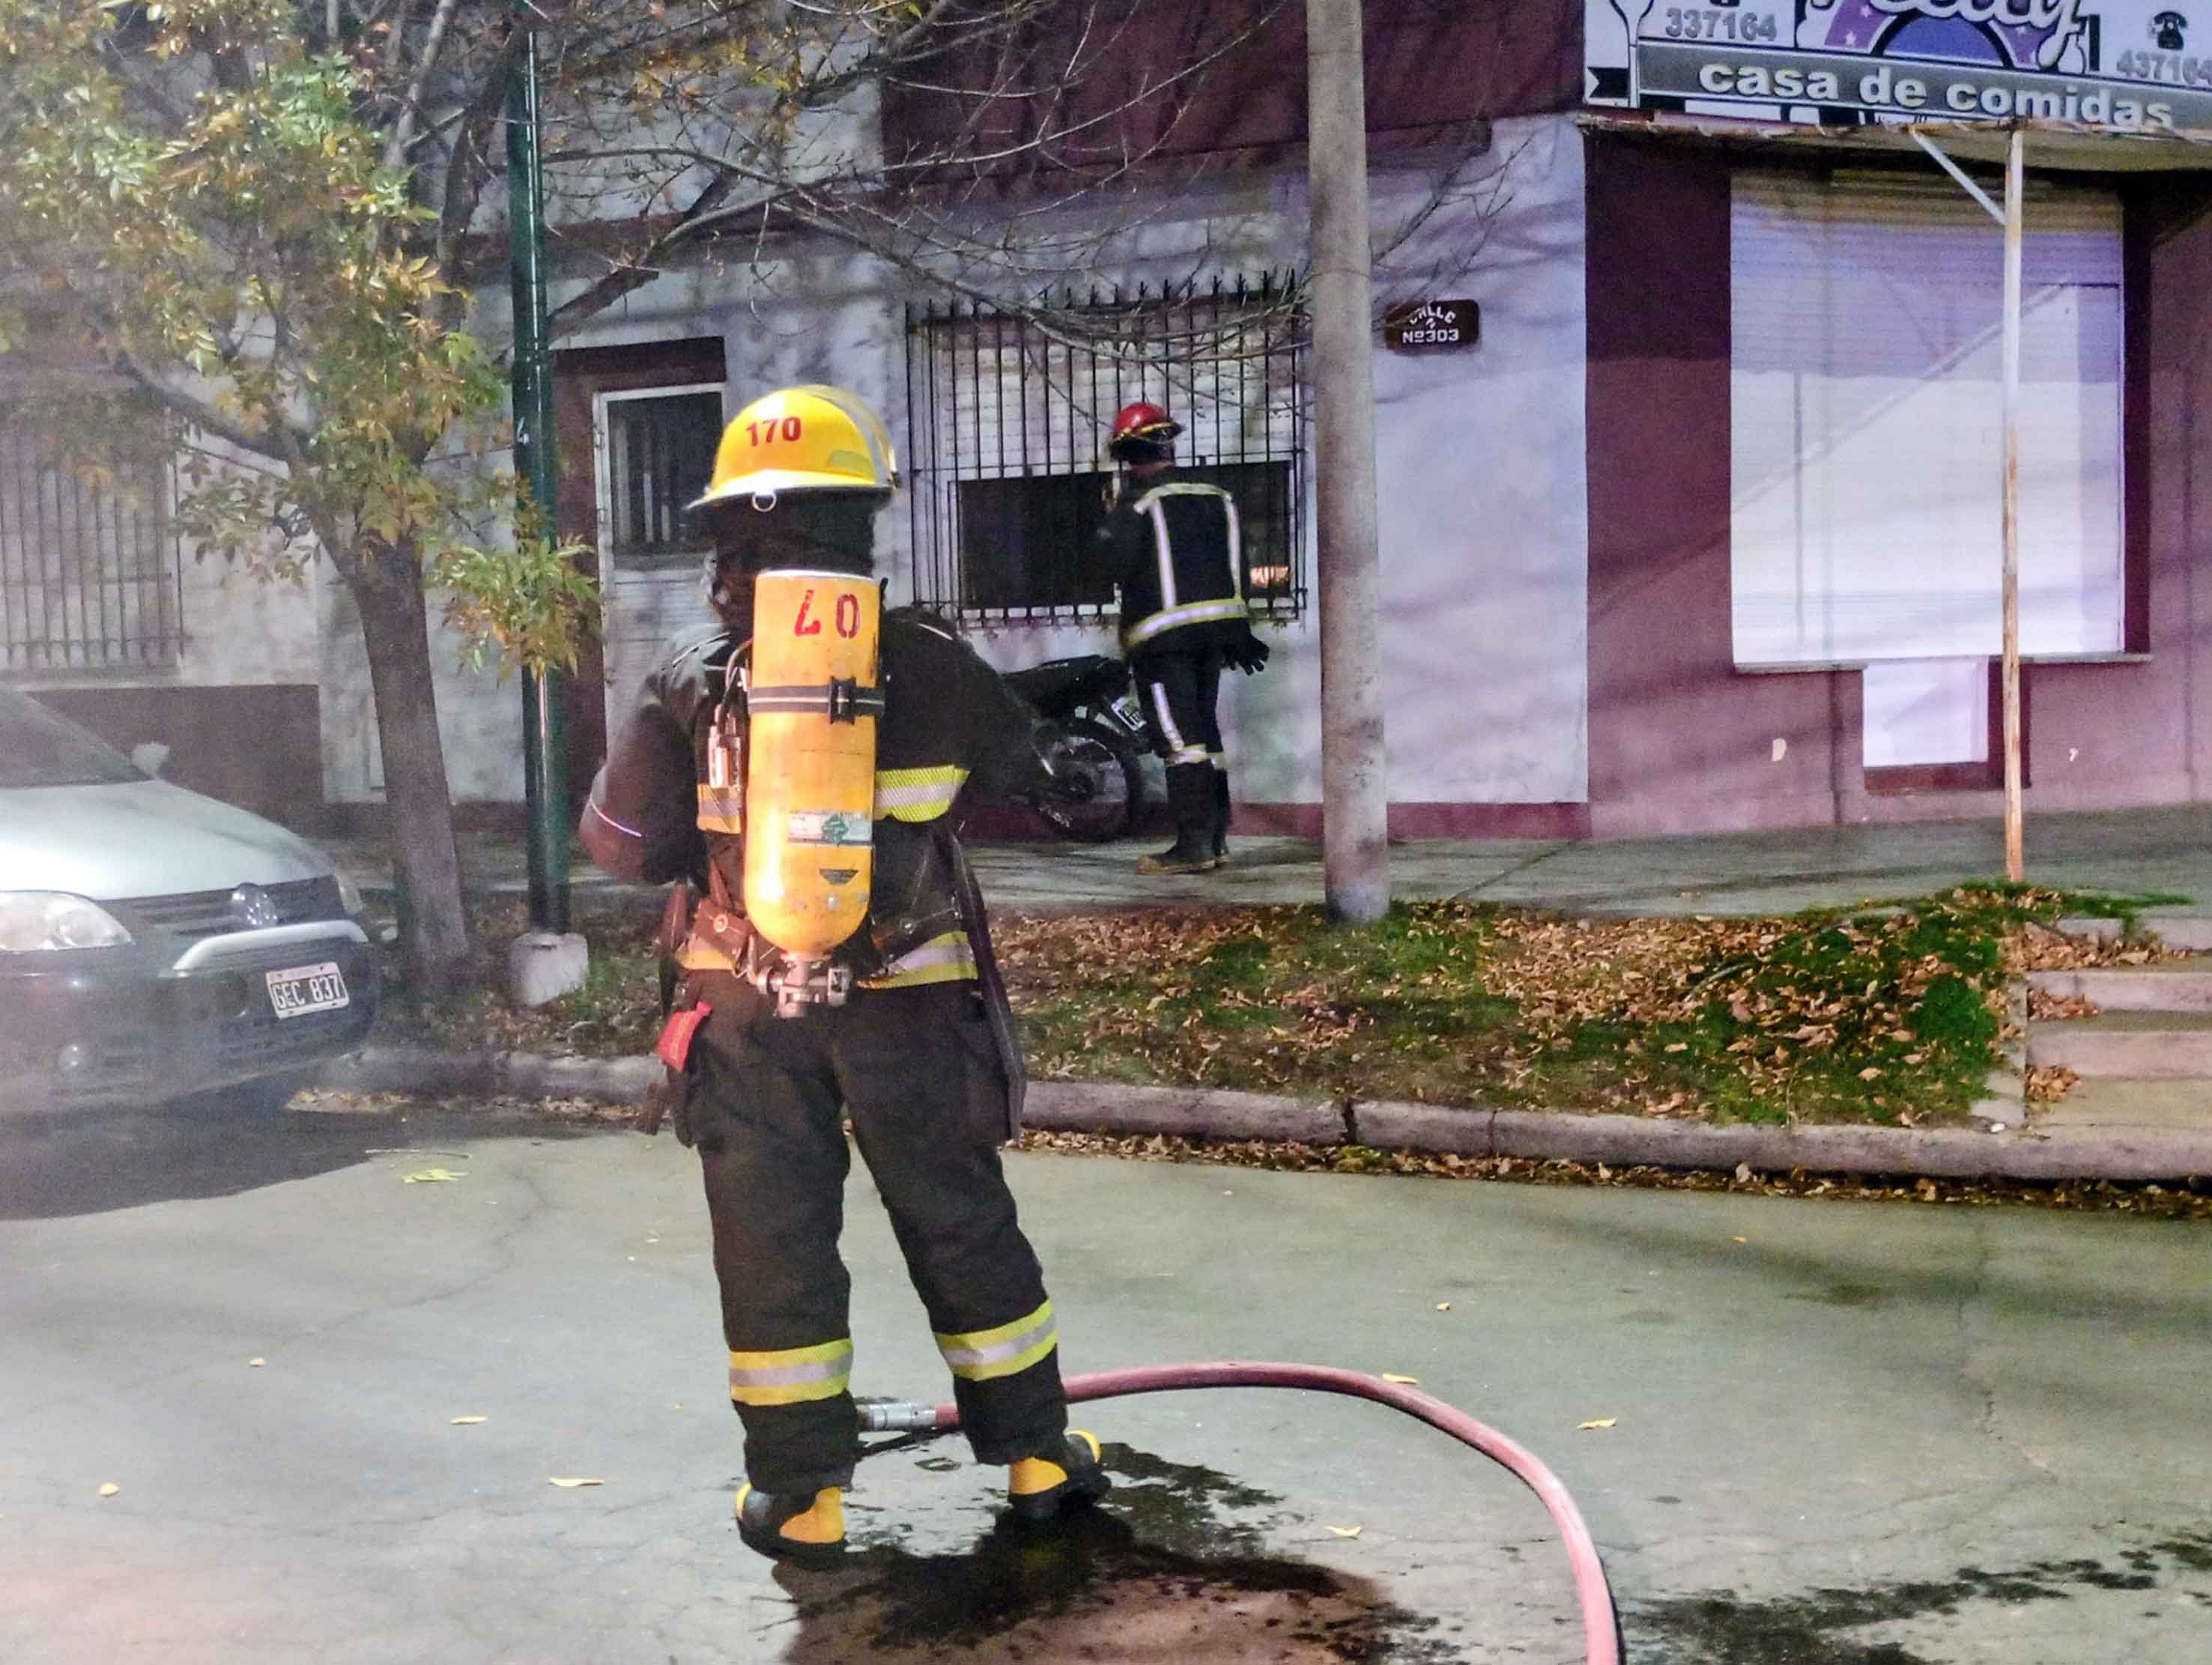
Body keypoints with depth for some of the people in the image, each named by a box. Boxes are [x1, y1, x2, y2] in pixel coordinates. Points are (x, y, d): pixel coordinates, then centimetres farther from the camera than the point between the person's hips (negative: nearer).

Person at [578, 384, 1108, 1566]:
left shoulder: (693, 683, -6)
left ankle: (799, 1492, 14)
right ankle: (1035, 1452, 24)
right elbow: (1020, 766, 11)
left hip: (748, 1009, 0)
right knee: (961, 1225, 13)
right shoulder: (928, 666, -6)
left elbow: (621, 844, -3)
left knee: (771, 1238, 9)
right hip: (905, 1001, 0)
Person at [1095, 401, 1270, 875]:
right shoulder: (1215, 498, 11)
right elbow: (1236, 567, 13)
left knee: (1179, 738, -8)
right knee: (1205, 729, 14)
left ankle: (1194, 843, -11)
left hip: (1162, 633, -7)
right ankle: (1216, 837, 17)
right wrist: (1238, 634, 20)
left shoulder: (1134, 503, -9)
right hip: (1216, 626, 7)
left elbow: (1118, 566, -13)